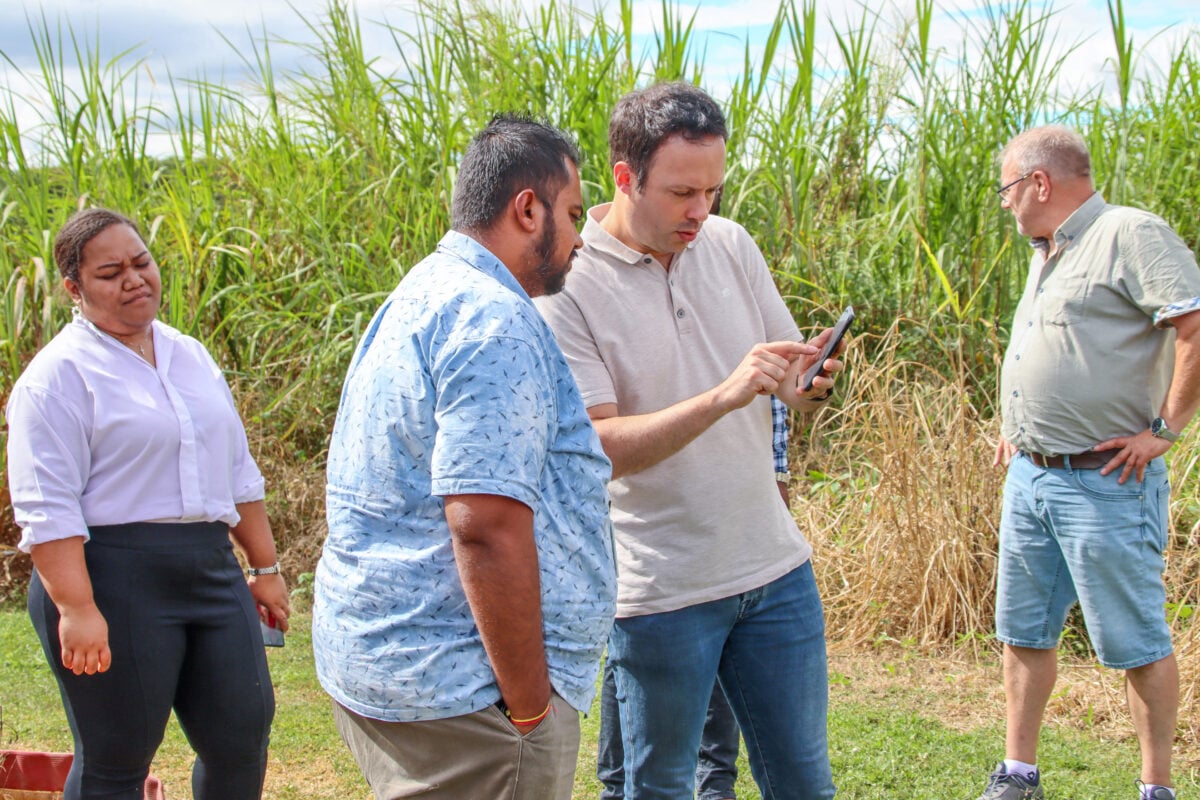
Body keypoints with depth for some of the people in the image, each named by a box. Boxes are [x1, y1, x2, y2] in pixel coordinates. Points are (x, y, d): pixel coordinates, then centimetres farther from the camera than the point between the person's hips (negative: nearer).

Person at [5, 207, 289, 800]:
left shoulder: (190, 356, 16)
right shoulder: (60, 374, -6)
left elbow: (237, 472, 21)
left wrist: (265, 566, 19)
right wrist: (76, 609, -22)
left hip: (211, 573, 6)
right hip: (114, 583, -6)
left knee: (243, 736, 6)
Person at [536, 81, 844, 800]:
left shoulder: (731, 244, 4)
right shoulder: (568, 284, -13)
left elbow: (790, 381, 11)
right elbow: (599, 449, -20)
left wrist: (809, 384, -13)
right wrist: (723, 396, -30)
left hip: (775, 566, 5)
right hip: (662, 589, -5)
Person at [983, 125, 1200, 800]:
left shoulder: (1132, 235, -12)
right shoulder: (1048, 254, 17)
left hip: (1106, 484, -9)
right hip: (1030, 477, 9)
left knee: (1137, 642, 1)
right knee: (1025, 633, 12)